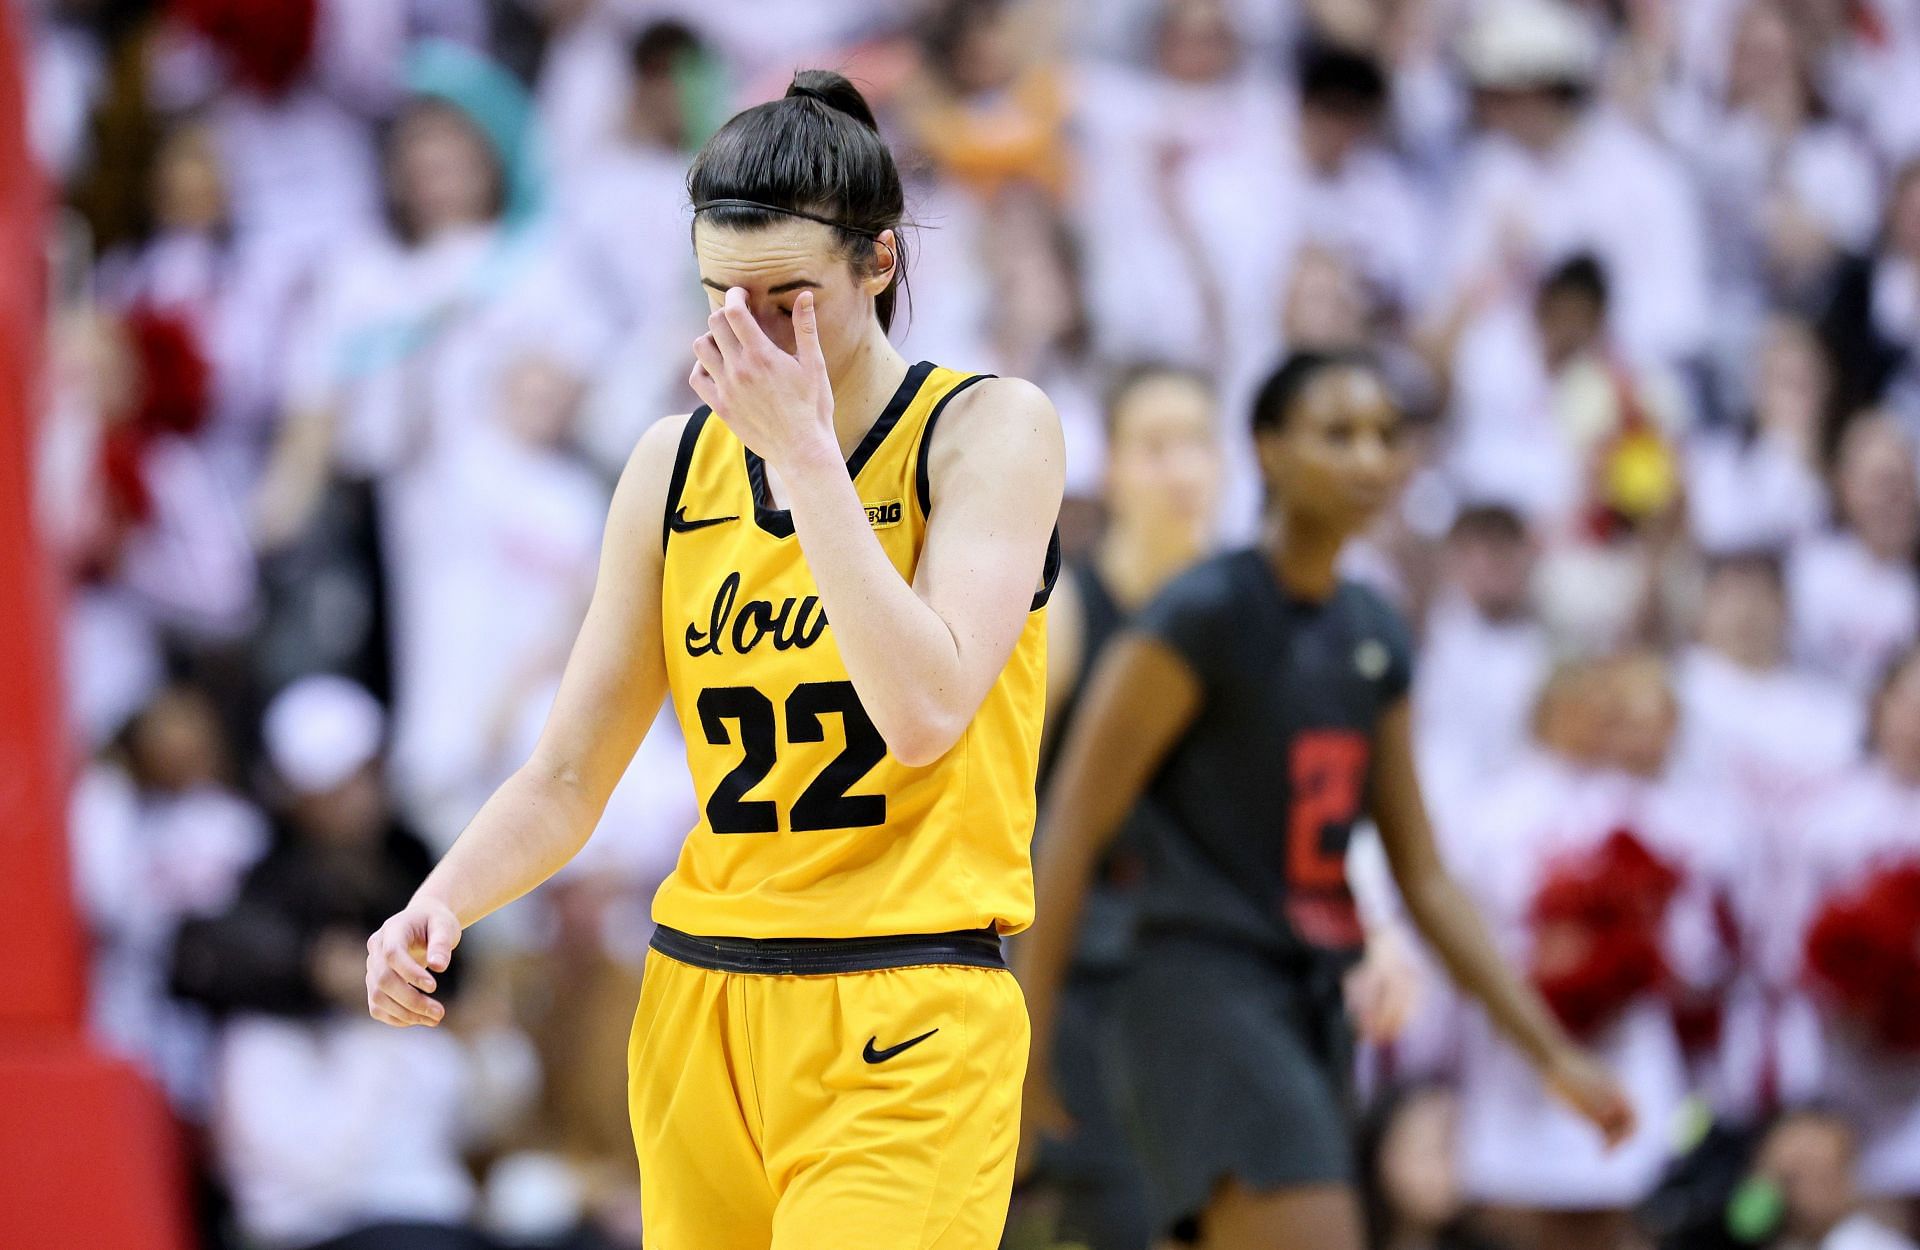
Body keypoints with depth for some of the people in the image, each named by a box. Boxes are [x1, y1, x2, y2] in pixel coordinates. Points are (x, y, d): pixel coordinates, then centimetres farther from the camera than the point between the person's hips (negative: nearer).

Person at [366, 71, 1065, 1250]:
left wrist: (807, 450, -17)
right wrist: (444, 903, -7)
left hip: (902, 1034, -5)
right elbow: (568, 777, 12)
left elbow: (923, 715, -20)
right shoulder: (678, 464, 9)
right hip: (700, 1007, 5)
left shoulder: (990, 427, -4)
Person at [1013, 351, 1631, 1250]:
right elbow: (1070, 828, -10)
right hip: (1205, 991, -8)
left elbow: (1422, 877, 19)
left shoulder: (1375, 638, 13)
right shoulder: (1204, 615, -9)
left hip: (1311, 1006, 8)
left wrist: (1552, 1051, 14)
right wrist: (1026, 1045, -12)